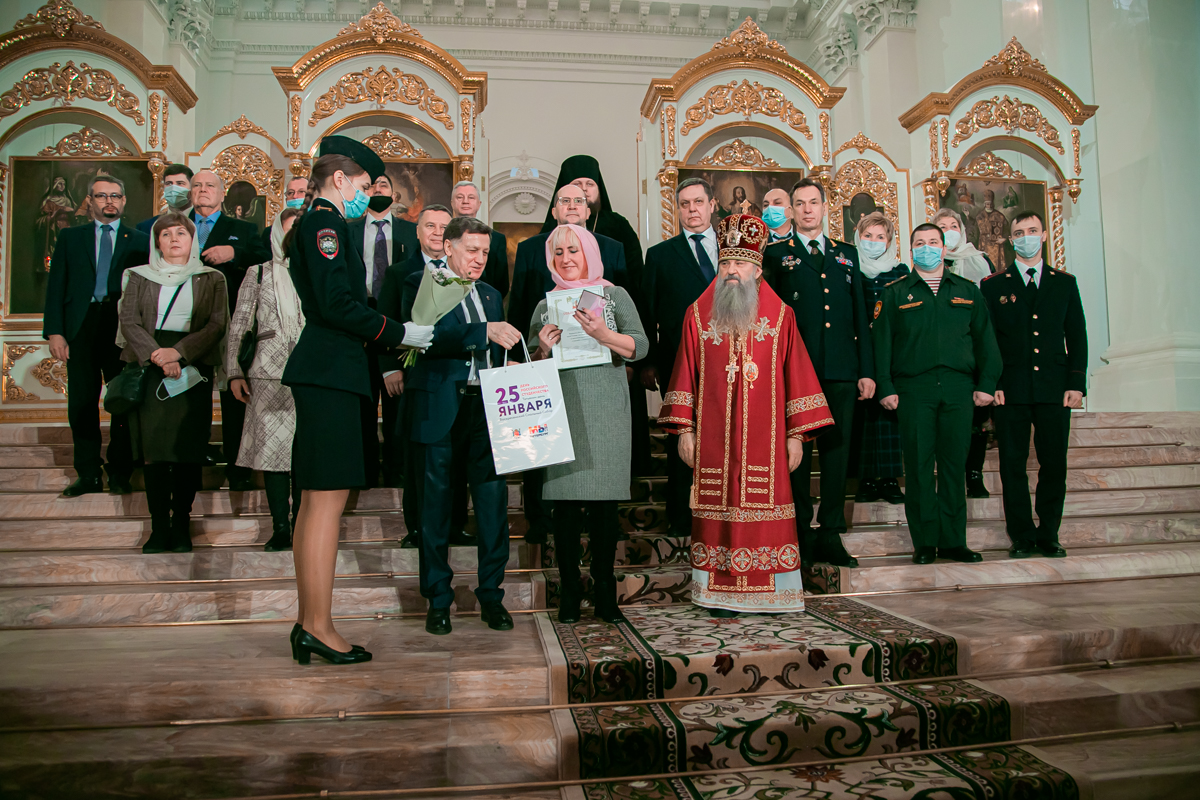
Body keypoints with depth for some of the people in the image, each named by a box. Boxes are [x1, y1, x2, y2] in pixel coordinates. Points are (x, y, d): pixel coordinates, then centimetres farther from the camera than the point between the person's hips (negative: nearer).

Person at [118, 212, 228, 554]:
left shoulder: (211, 279, 12)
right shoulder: (139, 277, 15)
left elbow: (217, 324, 0)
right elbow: (129, 321, 3)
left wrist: (178, 351, -13)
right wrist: (156, 355, -13)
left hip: (193, 369, -1)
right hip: (149, 369, 1)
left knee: (188, 449, -5)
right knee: (153, 448, -3)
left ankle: (181, 526, 3)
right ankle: (159, 526, 3)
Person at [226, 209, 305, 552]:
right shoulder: (260, 271, 9)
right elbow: (238, 324, 8)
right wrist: (234, 372, 1)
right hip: (269, 372, 0)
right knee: (271, 445, -3)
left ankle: (301, 526, 8)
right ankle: (280, 529, 5)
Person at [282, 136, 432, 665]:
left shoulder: (312, 223, 23)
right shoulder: (326, 222, -7)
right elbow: (338, 304, -18)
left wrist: (390, 335, 17)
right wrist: (397, 333, -8)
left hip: (320, 371, 11)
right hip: (329, 373, -11)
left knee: (314, 500, 11)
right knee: (328, 498, -7)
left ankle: (306, 622, 19)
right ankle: (319, 627, 0)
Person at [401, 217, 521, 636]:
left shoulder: (491, 294, 21)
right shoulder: (421, 284, 2)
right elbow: (427, 337, -16)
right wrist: (484, 332, -21)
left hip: (487, 405, 5)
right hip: (440, 408, -4)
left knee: (493, 500, 2)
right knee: (437, 502, 3)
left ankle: (491, 594, 15)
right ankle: (438, 599, 16)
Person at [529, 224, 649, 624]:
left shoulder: (615, 295, 9)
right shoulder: (545, 305, 17)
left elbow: (640, 346, -2)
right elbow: (533, 368, 16)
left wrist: (602, 334, -19)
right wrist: (543, 349, -5)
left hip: (606, 412, -1)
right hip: (560, 413, 2)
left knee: (604, 501, -3)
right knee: (565, 501, -2)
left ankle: (605, 594, 8)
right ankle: (569, 593, 7)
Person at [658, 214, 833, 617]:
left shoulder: (780, 316, 5)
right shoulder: (698, 315, 7)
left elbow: (795, 373, 3)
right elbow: (686, 373, 6)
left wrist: (796, 434, -1)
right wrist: (684, 430, -1)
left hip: (764, 438, 0)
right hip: (714, 437, 1)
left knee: (765, 510, 1)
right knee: (718, 510, 3)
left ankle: (767, 592, 12)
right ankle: (722, 594, 11)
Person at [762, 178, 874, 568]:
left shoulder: (847, 254, 18)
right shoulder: (777, 255, 9)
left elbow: (860, 315, 15)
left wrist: (867, 370, 8)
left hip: (841, 372, 3)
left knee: (836, 451, 4)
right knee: (797, 453, 0)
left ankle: (830, 536, 12)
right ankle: (801, 535, 10)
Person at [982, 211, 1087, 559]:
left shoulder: (1065, 283, 13)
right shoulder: (993, 285, 7)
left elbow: (1076, 335, 11)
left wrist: (1076, 383, 1)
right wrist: (991, 384, -6)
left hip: (1055, 389, 2)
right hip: (1011, 390, -1)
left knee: (1054, 465, 3)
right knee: (1013, 465, 1)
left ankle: (1048, 535, 16)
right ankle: (1022, 536, 11)